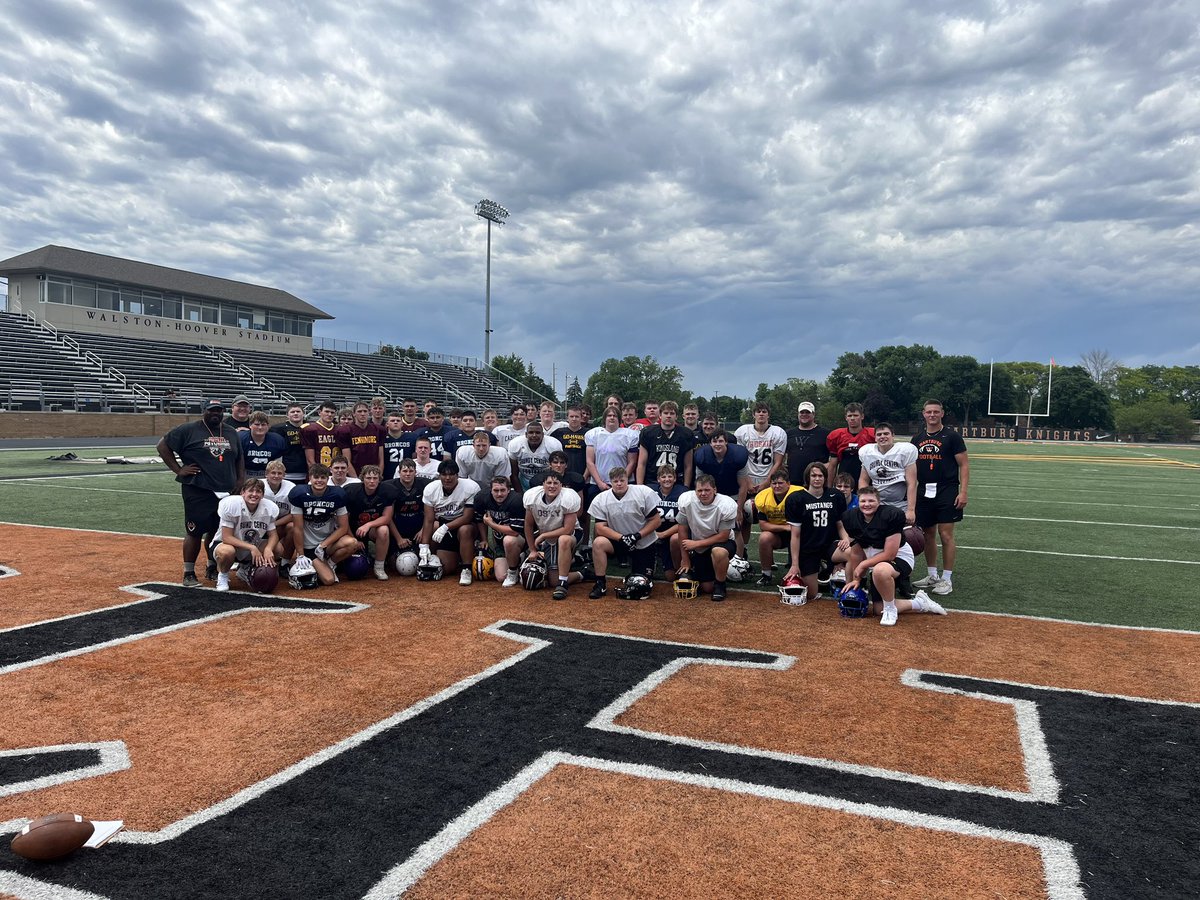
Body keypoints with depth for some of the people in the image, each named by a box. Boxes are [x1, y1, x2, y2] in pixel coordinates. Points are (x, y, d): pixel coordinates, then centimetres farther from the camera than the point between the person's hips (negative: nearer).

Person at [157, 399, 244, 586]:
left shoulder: (231, 433, 13)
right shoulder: (189, 430, -2)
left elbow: (240, 460, 20)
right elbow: (162, 446, 0)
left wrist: (240, 484, 10)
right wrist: (178, 469, -6)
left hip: (226, 493, 5)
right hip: (198, 492, -5)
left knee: (219, 532, 10)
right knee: (195, 531, -1)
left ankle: (212, 568, 25)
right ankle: (188, 573, 9)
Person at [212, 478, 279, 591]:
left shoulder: (269, 508, -13)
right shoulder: (231, 504, -24)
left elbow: (273, 535, -7)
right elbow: (226, 537, -25)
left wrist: (268, 549, -30)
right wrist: (251, 548, -33)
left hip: (252, 545, 5)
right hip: (227, 544, -5)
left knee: (277, 547, -19)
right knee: (226, 551, -39)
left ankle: (245, 569, 9)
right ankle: (222, 575, -2)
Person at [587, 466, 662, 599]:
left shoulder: (645, 493, -14)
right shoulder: (600, 500, -11)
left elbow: (656, 520, -10)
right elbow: (600, 528, -14)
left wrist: (637, 536, -21)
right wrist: (621, 538, -28)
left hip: (644, 542, -1)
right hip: (617, 540, 1)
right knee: (598, 543, -30)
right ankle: (601, 584, -15)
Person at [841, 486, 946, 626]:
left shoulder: (890, 515, -25)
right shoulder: (851, 518, -8)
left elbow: (889, 554, -25)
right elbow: (856, 552, 2)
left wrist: (863, 565, -19)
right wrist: (856, 578, 2)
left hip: (899, 557, -7)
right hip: (876, 561, 7)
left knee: (880, 571, -43)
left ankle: (890, 609, -17)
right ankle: (919, 602, 28)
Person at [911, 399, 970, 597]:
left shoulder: (952, 437, -2)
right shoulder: (917, 439, 12)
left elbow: (964, 465, -5)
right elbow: (913, 468, 17)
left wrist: (963, 492, -13)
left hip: (946, 492, -5)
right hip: (924, 492, 5)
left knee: (945, 535, -5)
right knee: (928, 535, 10)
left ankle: (947, 578, 3)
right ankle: (932, 575, 21)